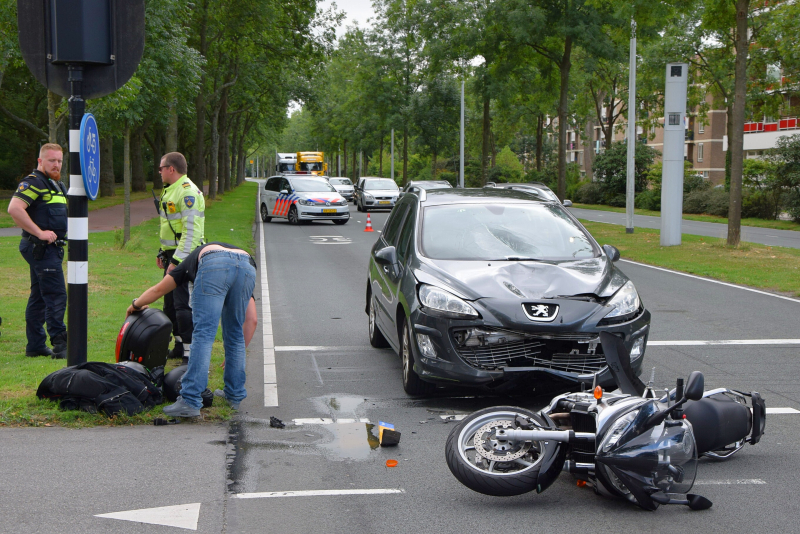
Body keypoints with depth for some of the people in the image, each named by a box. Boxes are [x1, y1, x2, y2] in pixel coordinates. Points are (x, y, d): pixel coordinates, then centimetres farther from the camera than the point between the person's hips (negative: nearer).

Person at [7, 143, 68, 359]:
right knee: (56, 295, -12)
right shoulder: (33, 182, -11)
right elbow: (14, 208, -25)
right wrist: (39, 233, -24)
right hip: (41, 248, -10)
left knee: (39, 297, 13)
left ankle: (35, 345, 19)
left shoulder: (58, 185, 19)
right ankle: (59, 345, -12)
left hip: (52, 247, 10)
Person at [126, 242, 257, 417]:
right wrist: (236, 355, 45)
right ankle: (235, 395, 26)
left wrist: (136, 304, 68)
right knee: (235, 334, 20)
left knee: (203, 334, -3)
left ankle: (190, 402, -7)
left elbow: (158, 289, 49)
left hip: (213, 265, -3)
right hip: (248, 268, 3)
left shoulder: (191, 261, 42)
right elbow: (251, 320, 36)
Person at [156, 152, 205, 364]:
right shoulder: (170, 190, 17)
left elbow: (192, 232, -23)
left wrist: (177, 260, -25)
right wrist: (163, 253, 24)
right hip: (172, 255, 11)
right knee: (170, 303, 16)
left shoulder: (188, 192, -17)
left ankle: (191, 352, -11)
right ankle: (179, 346, 27)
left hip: (185, 257, -11)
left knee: (183, 304, -13)